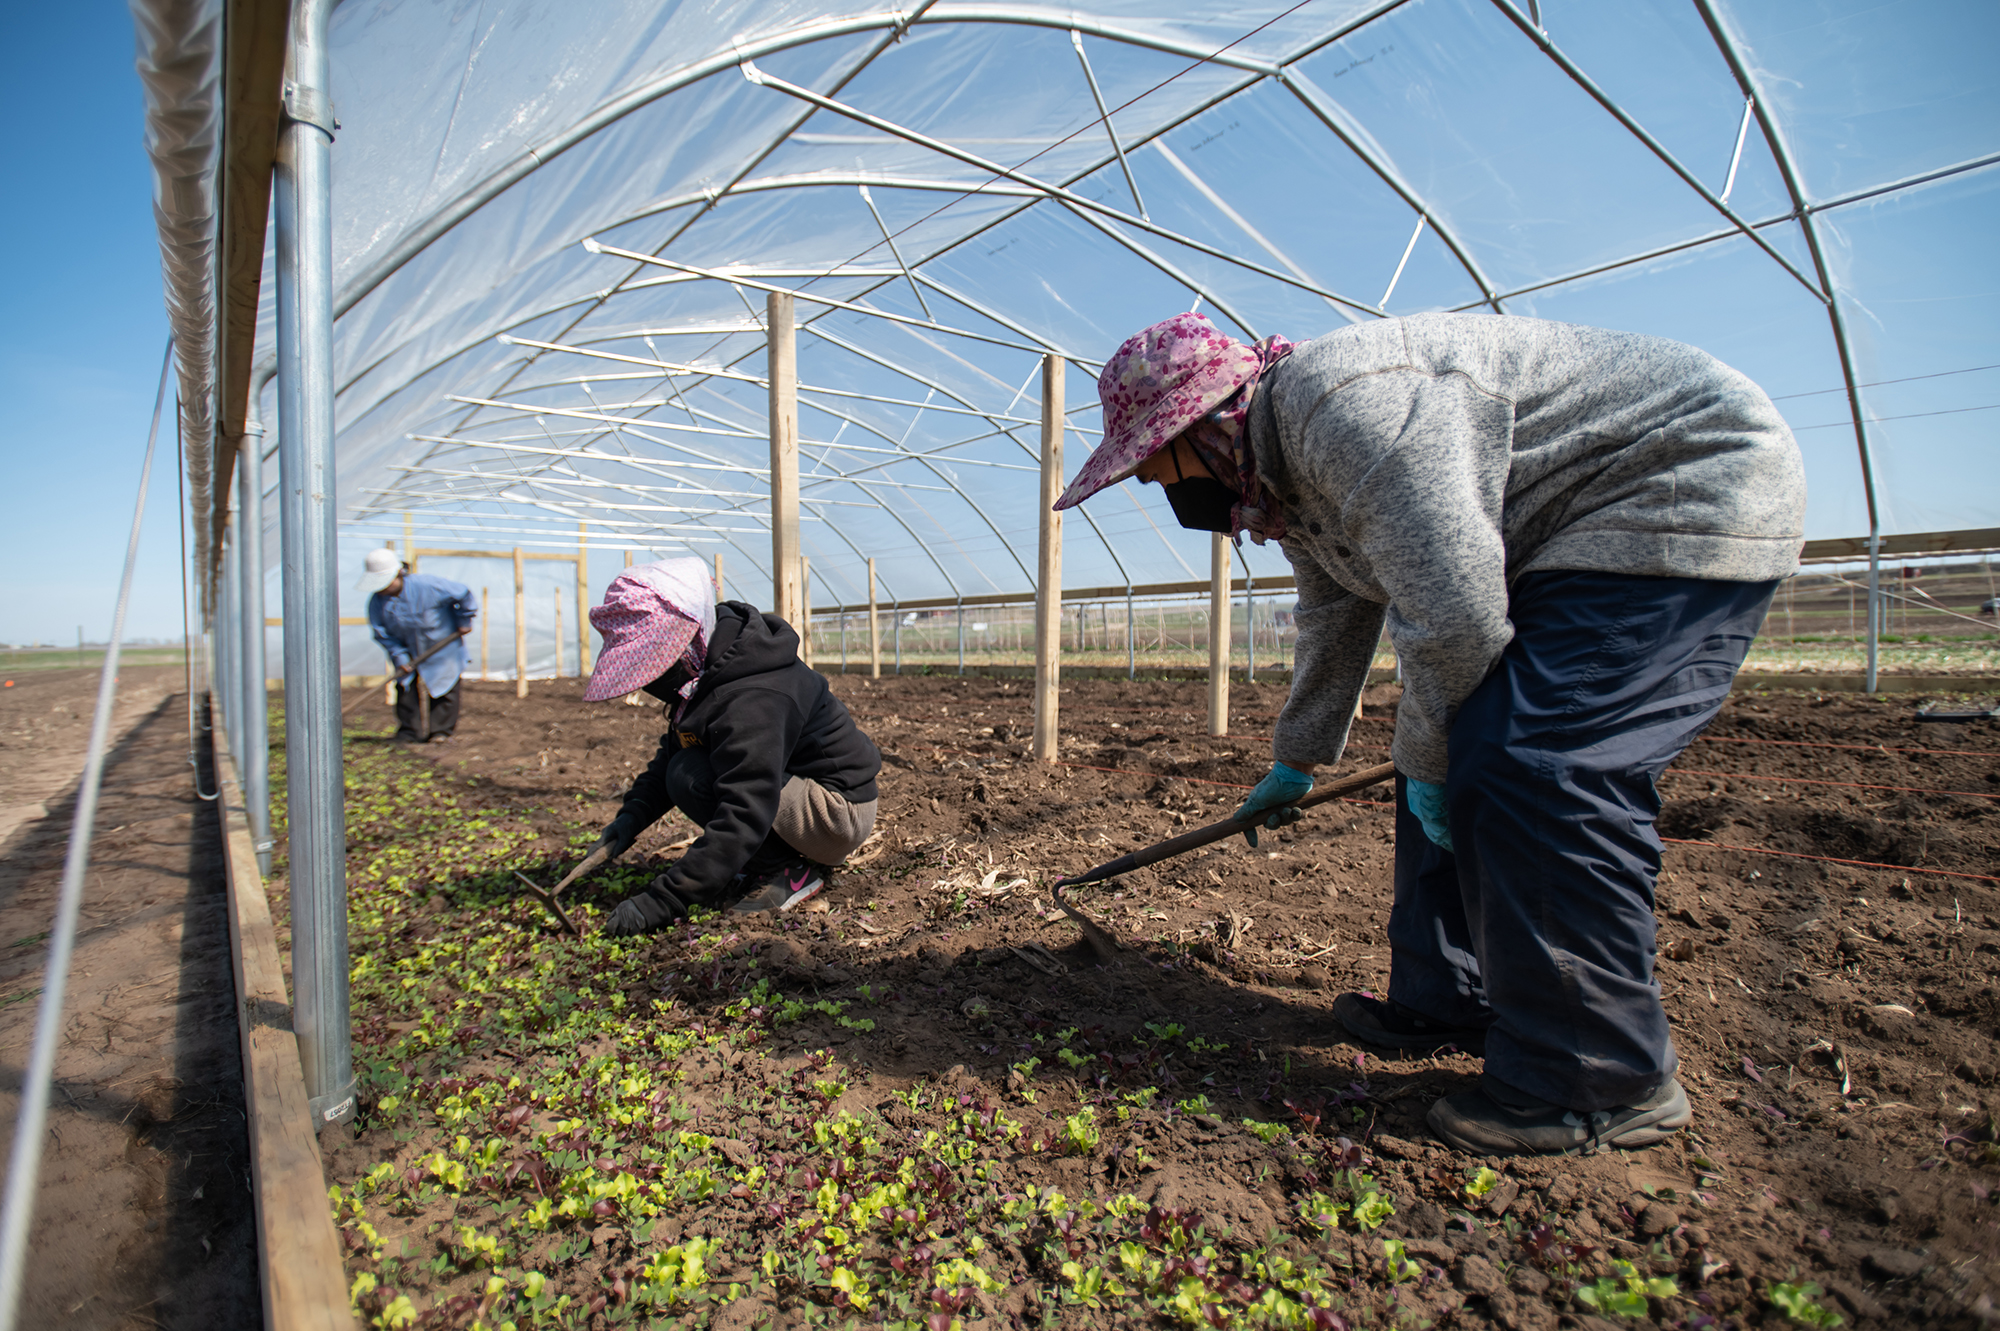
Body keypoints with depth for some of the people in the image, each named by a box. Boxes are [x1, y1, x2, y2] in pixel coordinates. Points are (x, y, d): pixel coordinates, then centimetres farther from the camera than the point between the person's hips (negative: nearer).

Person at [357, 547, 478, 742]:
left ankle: (442, 729, 13)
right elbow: (383, 634, -4)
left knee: (444, 684, 0)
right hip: (409, 649, 4)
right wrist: (399, 657, -13)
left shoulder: (426, 586, -28)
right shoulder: (377, 602, -13)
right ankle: (408, 731, 11)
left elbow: (464, 594, -17)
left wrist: (464, 621, -8)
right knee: (405, 686, 0)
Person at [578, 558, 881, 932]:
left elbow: (744, 815, -33)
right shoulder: (709, 669, 2)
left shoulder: (752, 703, -30)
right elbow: (672, 751, 14)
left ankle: (791, 870, -7)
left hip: (840, 814, -10)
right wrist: (632, 815, 0)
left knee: (691, 778, -22)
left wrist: (662, 901, -32)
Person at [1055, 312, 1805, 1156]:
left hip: (1687, 499, -10)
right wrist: (1295, 763, 27)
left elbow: (1453, 612, -31)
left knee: (1533, 768, -20)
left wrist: (1428, 761, -14)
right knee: (1458, 758, 5)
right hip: (1568, 545, 10)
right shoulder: (1281, 467, 7)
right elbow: (1334, 623, 18)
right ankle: (1444, 1001, 17)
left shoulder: (1345, 404, -27)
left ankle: (1602, 1082, -3)